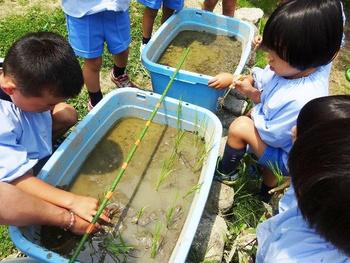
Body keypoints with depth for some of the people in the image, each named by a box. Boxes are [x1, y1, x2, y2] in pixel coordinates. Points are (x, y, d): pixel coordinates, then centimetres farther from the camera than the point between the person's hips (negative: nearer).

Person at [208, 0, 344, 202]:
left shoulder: (302, 101, -42)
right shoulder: (298, 67, -17)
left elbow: (270, 135, -29)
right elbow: (262, 77, 1)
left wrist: (257, 99, -18)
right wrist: (233, 79, -12)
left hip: (286, 158, -8)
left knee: (240, 127, -21)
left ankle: (225, 172, 10)